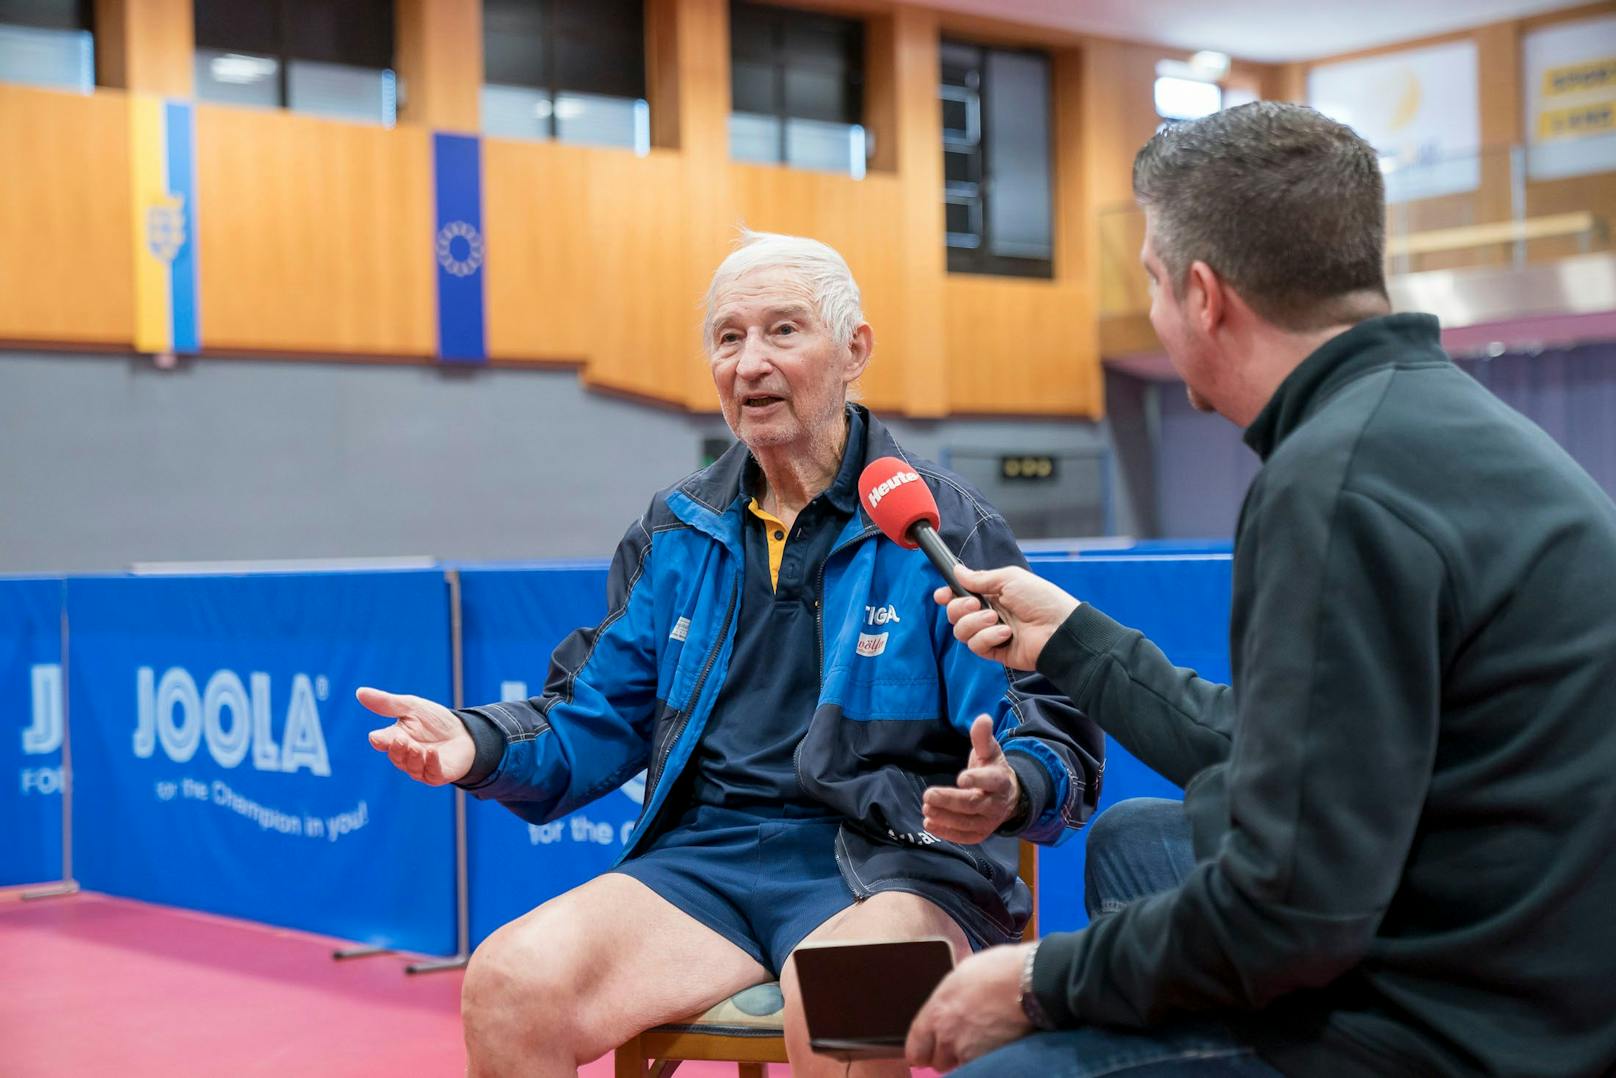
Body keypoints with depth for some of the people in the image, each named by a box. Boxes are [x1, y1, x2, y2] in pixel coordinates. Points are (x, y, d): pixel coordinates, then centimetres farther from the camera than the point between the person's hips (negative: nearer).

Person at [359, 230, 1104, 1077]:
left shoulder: (941, 528, 2)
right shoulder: (673, 534, 17)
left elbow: (1053, 737, -3)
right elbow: (599, 720, 18)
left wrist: (1007, 791, -27)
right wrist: (481, 744, -2)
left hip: (888, 867, -4)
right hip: (705, 858, 4)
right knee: (508, 985, -21)